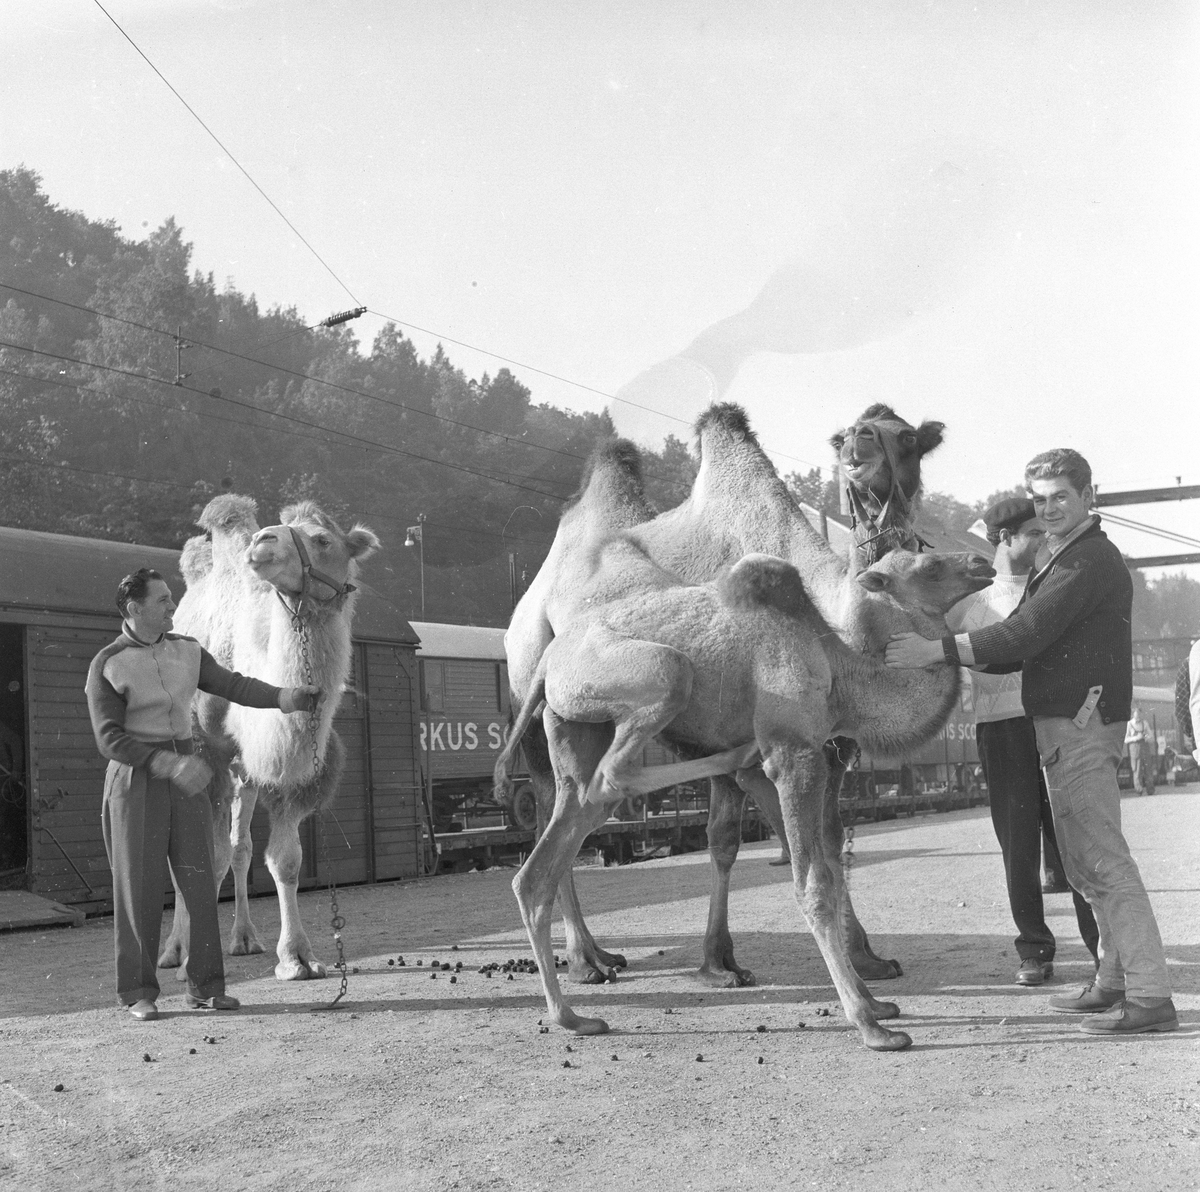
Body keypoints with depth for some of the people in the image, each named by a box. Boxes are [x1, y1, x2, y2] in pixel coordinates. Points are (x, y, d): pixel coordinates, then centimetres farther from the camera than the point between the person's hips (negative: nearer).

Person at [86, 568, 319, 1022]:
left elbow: (232, 686, 0)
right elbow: (110, 739, -17)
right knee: (139, 887, -4)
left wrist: (283, 696, -18)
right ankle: (138, 993, 7)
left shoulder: (186, 651, 7)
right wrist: (169, 764, -28)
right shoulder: (106, 666, -11)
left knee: (199, 880, -1)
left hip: (184, 774, 5)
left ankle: (204, 987, 6)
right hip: (135, 778, -5)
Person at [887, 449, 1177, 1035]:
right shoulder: (1069, 559, 20)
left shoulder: (1090, 560, -13)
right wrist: (955, 657, 8)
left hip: (1081, 724, -11)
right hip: (1065, 722, 11)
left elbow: (1028, 633, -21)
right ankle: (1114, 981, 21)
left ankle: (1150, 996, -8)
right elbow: (1033, 644, 20)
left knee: (1102, 859, -10)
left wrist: (938, 649, -21)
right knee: (1087, 862, 14)